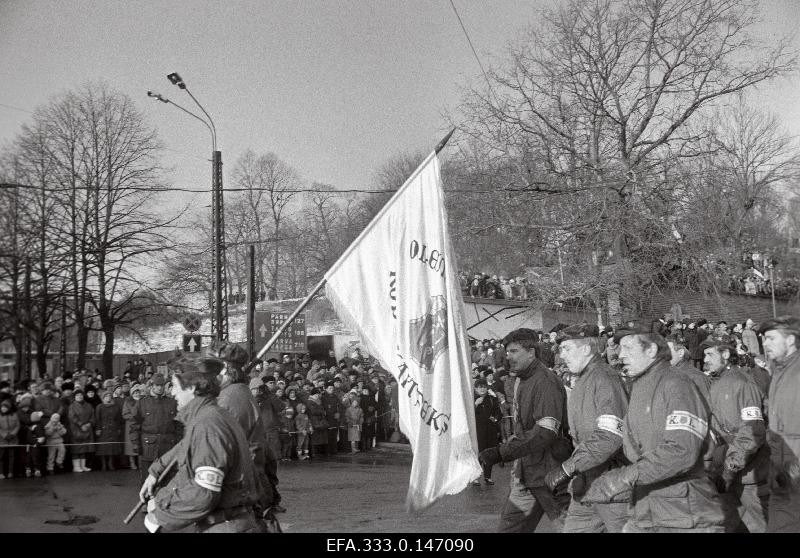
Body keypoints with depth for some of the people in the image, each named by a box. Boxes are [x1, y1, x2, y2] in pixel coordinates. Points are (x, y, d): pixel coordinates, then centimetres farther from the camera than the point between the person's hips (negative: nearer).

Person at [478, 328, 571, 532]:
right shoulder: (519, 380, 11)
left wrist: (500, 453, -31)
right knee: (509, 525, 11)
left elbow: (545, 433, -28)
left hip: (549, 471, -9)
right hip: (525, 471, 9)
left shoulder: (546, 382, -19)